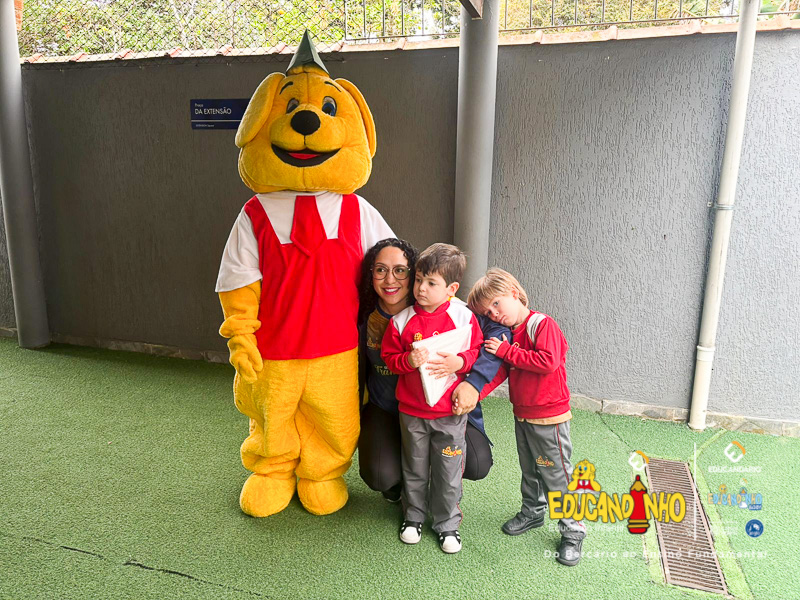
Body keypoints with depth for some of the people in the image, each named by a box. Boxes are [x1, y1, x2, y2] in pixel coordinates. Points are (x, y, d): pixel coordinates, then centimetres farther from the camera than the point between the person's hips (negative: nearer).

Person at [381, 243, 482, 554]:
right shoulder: (401, 320, -6)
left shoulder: (464, 317, -8)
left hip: (451, 411, -1)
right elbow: (389, 358, 1)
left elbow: (478, 352, 1)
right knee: (414, 468, 18)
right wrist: (408, 361, -19)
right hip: (412, 410, 1)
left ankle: (447, 523, 32)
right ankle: (413, 516, 40)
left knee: (448, 471, 11)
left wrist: (459, 362, -18)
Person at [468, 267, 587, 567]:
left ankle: (573, 531, 18)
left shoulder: (542, 324, -18)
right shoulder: (507, 334, 7)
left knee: (557, 475, 3)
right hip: (522, 415, 8)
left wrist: (507, 351, -25)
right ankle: (533, 512, 43)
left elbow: (548, 362, -30)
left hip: (549, 418, -8)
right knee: (529, 470, 23)